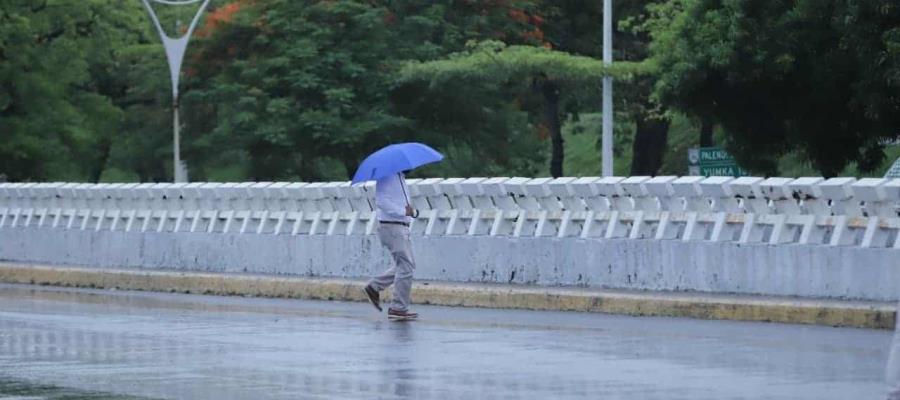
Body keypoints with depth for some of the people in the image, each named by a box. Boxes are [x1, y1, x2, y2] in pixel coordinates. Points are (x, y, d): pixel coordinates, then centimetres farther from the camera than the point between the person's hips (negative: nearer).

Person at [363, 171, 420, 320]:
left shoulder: (401, 178, 18)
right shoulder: (386, 177, -12)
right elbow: (381, 201, -23)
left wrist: (413, 211, 0)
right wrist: (403, 211, -25)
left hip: (401, 227, 10)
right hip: (392, 226, -10)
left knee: (404, 265, 14)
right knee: (406, 266, -9)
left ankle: (374, 287, 21)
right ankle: (399, 308, -6)